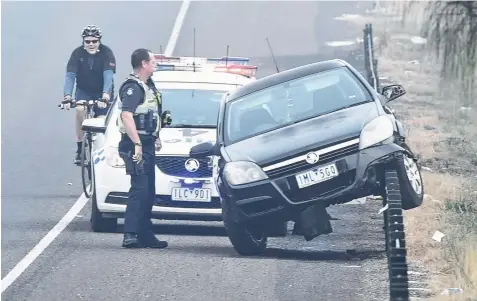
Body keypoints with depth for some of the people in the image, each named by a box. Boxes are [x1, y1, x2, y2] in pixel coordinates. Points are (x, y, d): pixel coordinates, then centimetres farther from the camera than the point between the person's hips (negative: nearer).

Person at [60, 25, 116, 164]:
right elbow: (70, 76, -25)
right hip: (84, 91, 0)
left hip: (102, 91, 0)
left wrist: (105, 96, -49)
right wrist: (67, 96, -41)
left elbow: (108, 76, -33)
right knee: (80, 109, -28)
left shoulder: (106, 53, -21)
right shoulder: (78, 53, -17)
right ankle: (80, 150, -18)